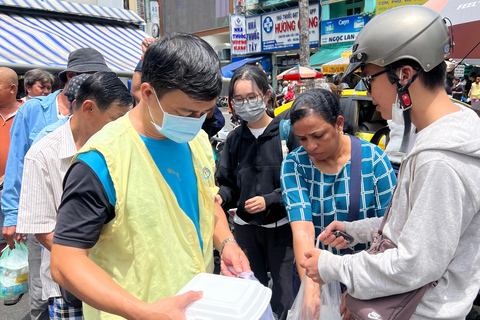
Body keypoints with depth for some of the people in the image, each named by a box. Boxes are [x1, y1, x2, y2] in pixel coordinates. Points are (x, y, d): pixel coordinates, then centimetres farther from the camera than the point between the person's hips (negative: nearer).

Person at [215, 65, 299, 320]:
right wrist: (220, 197, -15)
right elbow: (228, 184, 5)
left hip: (280, 226, -3)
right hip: (245, 227, 4)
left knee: (285, 298, 7)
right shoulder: (234, 139, 2)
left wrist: (269, 200, -20)